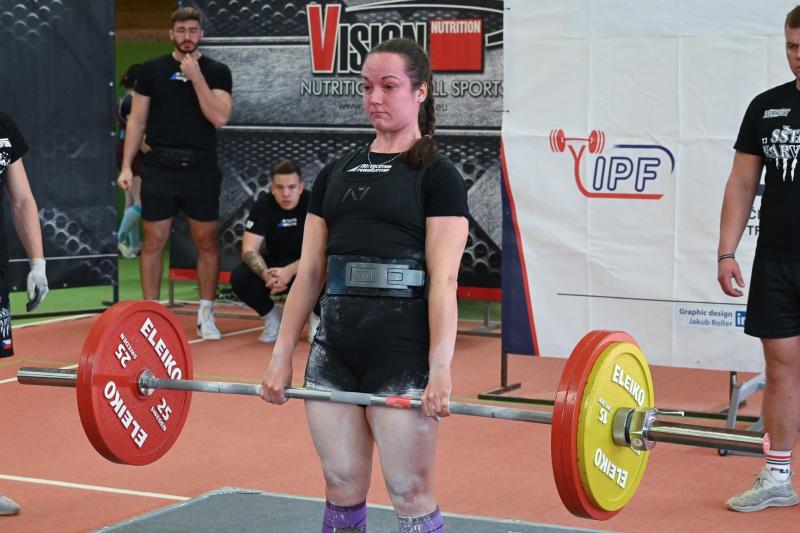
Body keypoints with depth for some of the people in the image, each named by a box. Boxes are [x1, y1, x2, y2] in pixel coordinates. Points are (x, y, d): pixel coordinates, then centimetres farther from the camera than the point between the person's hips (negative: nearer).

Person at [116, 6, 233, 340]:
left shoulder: (216, 71, 2)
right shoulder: (151, 70, 5)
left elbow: (219, 118, -11)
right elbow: (137, 120, 6)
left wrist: (196, 75, -13)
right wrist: (126, 166, 0)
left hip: (201, 169, 0)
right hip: (159, 167, 0)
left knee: (207, 242, 3)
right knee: (153, 241, 3)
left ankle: (206, 315, 13)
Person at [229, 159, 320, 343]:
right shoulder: (263, 206, -12)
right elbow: (249, 250, -17)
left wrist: (289, 271, -39)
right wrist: (266, 274, -38)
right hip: (276, 266, 2)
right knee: (239, 277, -25)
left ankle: (316, 317, -3)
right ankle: (272, 316, 2)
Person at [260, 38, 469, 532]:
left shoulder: (437, 175, -1)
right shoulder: (336, 173, 15)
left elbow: (443, 279, -9)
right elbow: (310, 271, 14)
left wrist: (441, 370, -17)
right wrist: (282, 354, 9)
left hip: (400, 349, -5)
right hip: (335, 346, 5)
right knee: (342, 490, 10)